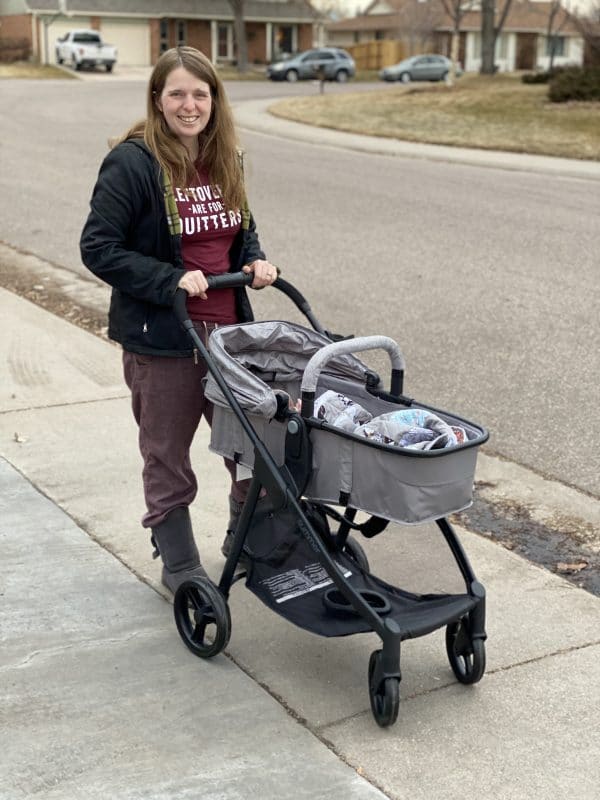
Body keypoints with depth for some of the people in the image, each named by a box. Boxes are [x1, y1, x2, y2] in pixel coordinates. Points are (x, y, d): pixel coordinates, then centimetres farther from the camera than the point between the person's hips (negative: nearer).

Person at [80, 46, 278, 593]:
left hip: (230, 332, 6)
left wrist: (255, 261, -1)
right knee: (168, 459, 9)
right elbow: (98, 248, -14)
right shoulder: (132, 163, -14)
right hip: (161, 341, -6)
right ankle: (180, 568, 27)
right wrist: (170, 281, -22)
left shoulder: (225, 159, 7)